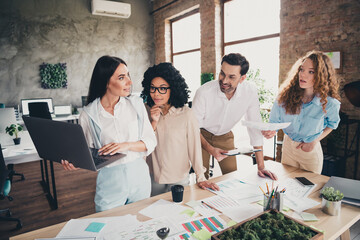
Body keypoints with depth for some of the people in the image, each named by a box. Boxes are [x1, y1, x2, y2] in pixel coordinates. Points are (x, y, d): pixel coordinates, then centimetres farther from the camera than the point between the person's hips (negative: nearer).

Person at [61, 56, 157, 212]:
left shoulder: (136, 104, -3)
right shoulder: (88, 115, -7)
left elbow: (151, 141, -4)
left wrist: (127, 145, -19)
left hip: (139, 176, 3)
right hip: (109, 180, -2)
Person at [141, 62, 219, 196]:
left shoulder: (186, 113, -17)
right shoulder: (147, 111, -5)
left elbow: (194, 146, -11)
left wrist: (200, 178, -8)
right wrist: (154, 122, -18)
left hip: (179, 179, -2)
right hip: (153, 177, 3)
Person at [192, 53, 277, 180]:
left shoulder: (250, 91, -22)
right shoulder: (204, 92, -29)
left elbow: (255, 126, -13)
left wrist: (261, 166, -12)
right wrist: (210, 149, -33)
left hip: (225, 136, 3)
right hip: (202, 135, -2)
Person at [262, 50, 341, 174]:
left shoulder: (330, 104, -20)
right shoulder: (286, 95, -18)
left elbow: (332, 124, 2)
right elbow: (274, 121, -10)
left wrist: (315, 141, -11)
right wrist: (270, 131, -33)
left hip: (311, 151, -1)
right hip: (288, 146, 2)